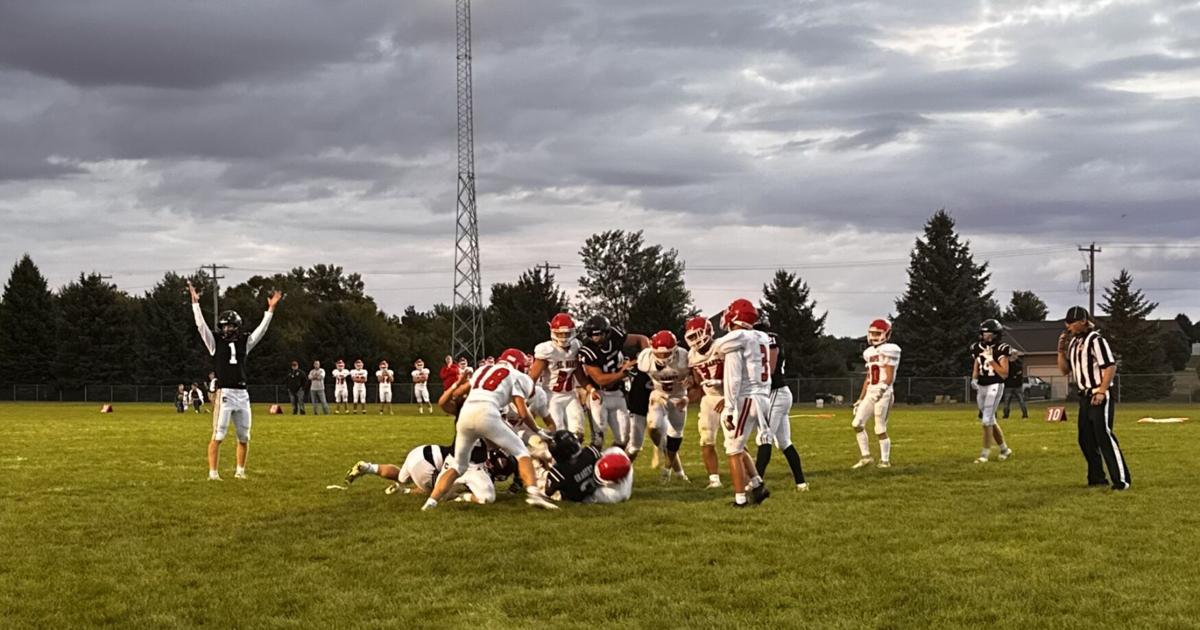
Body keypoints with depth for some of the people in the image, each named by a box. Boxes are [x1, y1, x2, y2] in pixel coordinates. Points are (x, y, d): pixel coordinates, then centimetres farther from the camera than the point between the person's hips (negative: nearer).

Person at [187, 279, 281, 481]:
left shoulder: (244, 343, 13)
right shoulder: (215, 344, 4)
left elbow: (261, 329, 13)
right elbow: (201, 324, -2)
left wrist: (271, 309, 8)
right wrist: (195, 302, -8)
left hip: (242, 394, 4)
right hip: (224, 394, -4)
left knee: (244, 437, 8)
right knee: (218, 436, -7)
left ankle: (240, 471, 20)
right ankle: (212, 472, -5)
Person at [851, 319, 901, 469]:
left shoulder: (889, 350, -9)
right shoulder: (870, 352, 15)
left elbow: (889, 378, -14)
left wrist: (881, 390, -30)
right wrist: (860, 399, 19)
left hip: (884, 393, -8)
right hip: (870, 393, 8)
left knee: (880, 429, -4)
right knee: (857, 424, -1)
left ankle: (885, 460, 8)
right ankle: (866, 457, 6)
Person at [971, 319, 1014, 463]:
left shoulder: (1000, 350, -10)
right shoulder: (978, 348, 8)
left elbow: (1004, 374, -12)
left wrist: (992, 361, -20)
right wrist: (974, 379, -4)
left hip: (995, 386, -7)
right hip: (981, 387, 7)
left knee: (987, 420, -12)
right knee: (990, 421, 13)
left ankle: (985, 454, -7)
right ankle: (1005, 449, 29)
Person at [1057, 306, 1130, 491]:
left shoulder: (1095, 339, -12)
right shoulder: (1073, 342, 13)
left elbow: (1110, 366, -17)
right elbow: (1064, 370, 19)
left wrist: (1101, 392, -22)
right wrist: (1061, 350, 4)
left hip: (1099, 397, -9)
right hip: (1084, 397, 9)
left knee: (1104, 436, -13)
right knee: (1086, 439, 11)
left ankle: (1121, 479, -12)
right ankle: (1097, 477, 21)